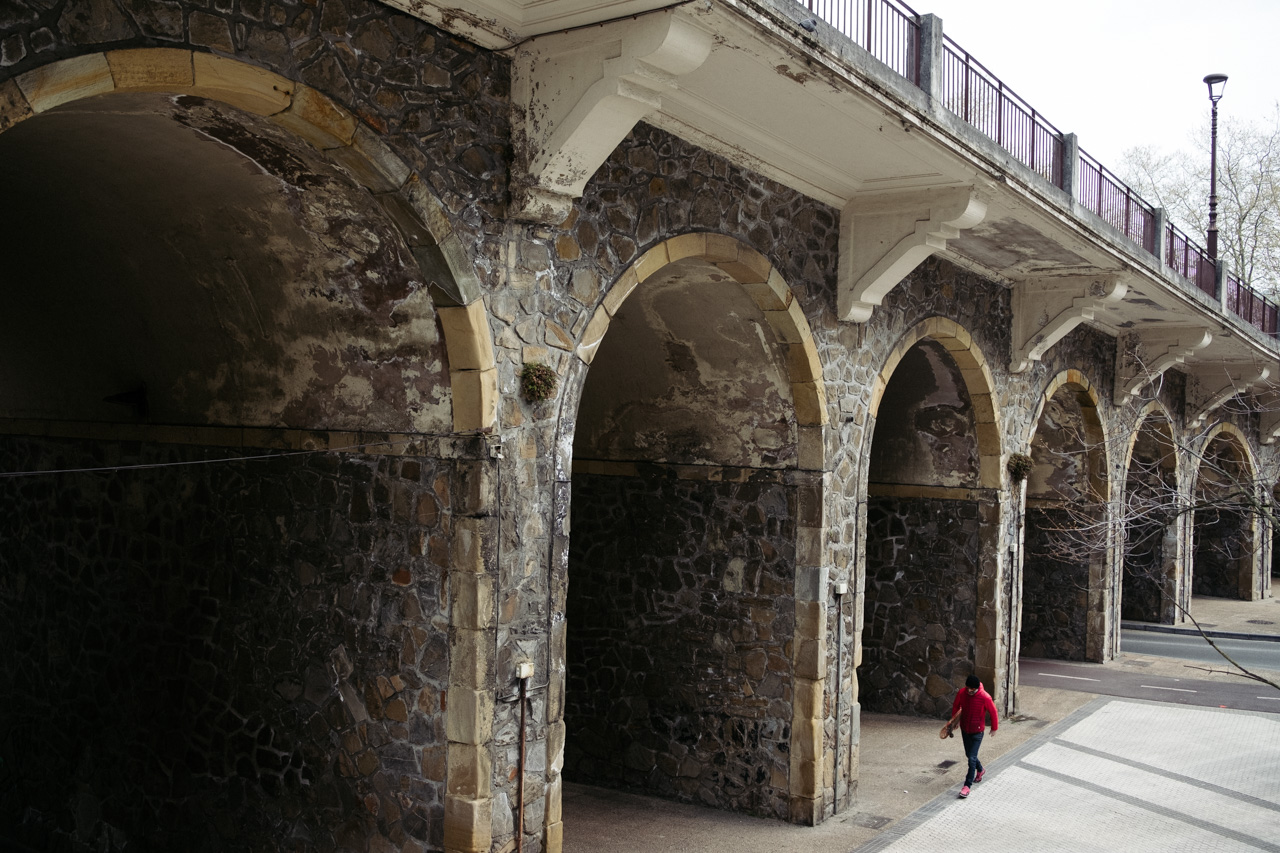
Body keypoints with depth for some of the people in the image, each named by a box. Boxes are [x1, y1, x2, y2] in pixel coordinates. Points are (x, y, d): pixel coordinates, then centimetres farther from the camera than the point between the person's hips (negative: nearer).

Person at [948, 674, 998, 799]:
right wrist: (953, 720, 14)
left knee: (972, 758, -7)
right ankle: (980, 770, 48)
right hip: (964, 729, 5)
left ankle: (967, 786, 1)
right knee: (969, 755, 20)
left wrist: (994, 728, 2)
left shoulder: (985, 697, -24)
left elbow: (993, 712, -8)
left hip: (977, 732, -5)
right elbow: (956, 706, 7)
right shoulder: (961, 693, -13)